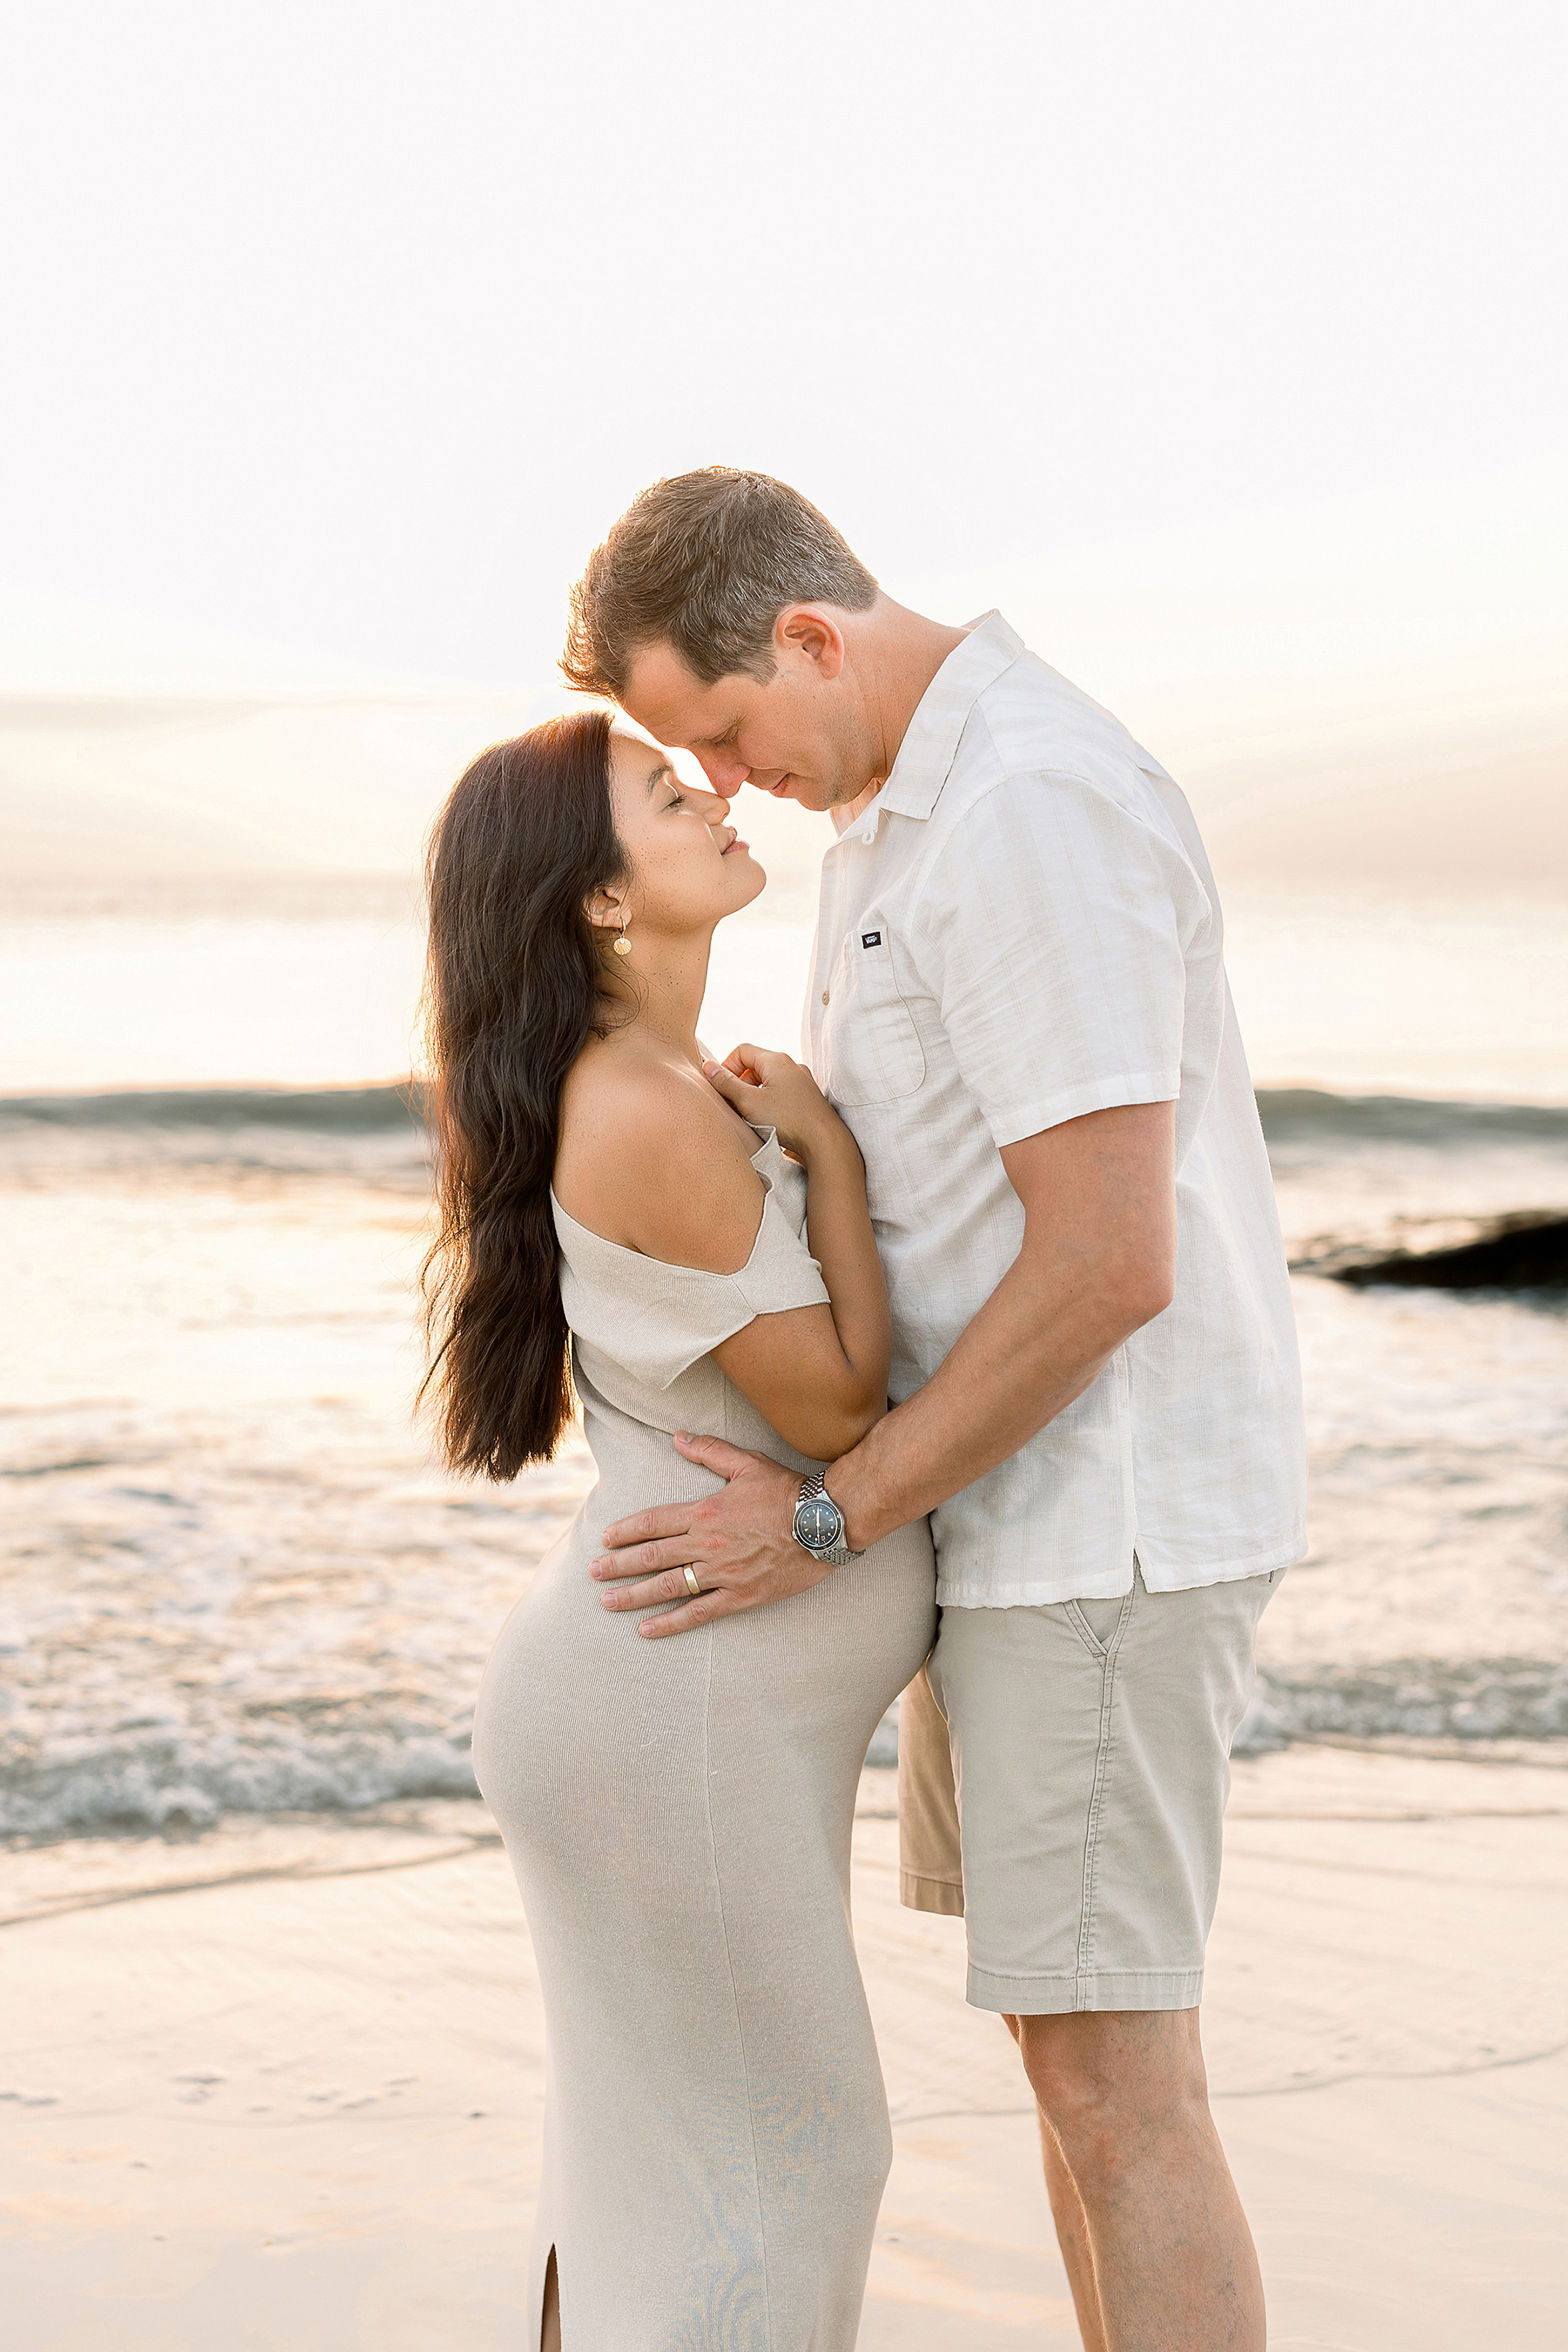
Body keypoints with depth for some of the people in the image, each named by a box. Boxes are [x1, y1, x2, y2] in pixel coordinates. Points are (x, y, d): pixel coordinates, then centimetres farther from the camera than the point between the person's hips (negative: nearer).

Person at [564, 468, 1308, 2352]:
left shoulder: (1035, 808, -22)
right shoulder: (904, 801, 12)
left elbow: (1109, 1261, -26)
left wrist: (828, 1518, -20)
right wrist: (752, 1116, -1)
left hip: (1103, 1524, -10)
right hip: (1016, 1512, 10)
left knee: (1114, 2087, -6)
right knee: (1076, 2041, 15)